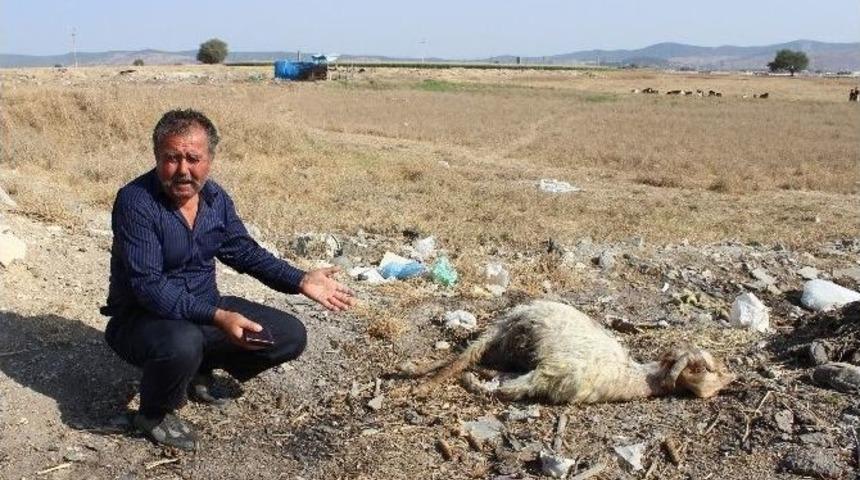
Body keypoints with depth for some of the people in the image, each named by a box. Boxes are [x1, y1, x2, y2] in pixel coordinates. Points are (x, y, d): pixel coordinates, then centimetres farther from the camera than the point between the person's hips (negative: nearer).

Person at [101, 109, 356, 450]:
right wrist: (216, 317, -39)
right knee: (183, 344, -40)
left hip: (206, 308, 7)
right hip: (144, 317, -6)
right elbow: (148, 286, -29)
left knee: (290, 336, -1)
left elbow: (245, 252, 11)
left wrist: (301, 282, -1)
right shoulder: (136, 201, -23)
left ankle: (200, 370, 19)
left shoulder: (216, 198, -1)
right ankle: (153, 413, -5)